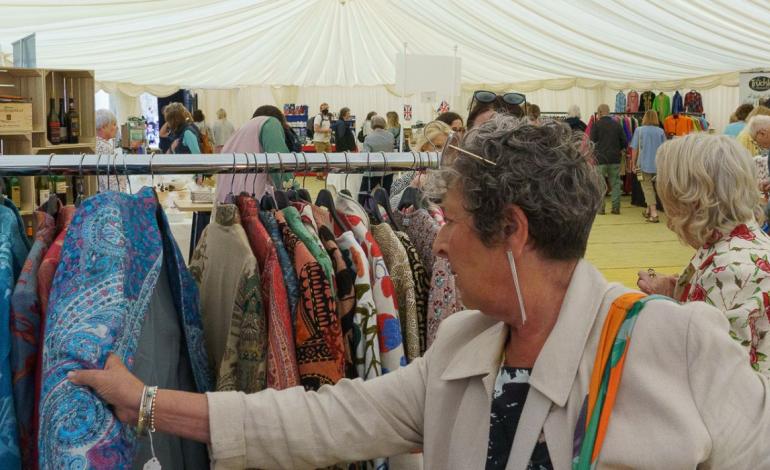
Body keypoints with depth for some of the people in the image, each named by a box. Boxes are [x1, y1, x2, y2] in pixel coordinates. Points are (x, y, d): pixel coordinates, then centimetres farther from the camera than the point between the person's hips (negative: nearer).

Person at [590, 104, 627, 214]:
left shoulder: (596, 124, -6)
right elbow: (624, 142, 6)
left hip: (600, 159, -3)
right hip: (615, 159, 3)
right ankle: (616, 207, 6)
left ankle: (600, 208, 1)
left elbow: (592, 142, -7)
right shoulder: (617, 124, 5)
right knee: (615, 183, 8)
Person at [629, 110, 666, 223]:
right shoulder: (660, 131, 0)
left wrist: (633, 164, 7)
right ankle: (649, 211, 31)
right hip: (658, 165, 3)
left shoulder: (639, 130, -5)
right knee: (651, 187, 20)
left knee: (648, 188, 0)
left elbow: (634, 149, -3)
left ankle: (654, 213, -11)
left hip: (644, 164, -3)